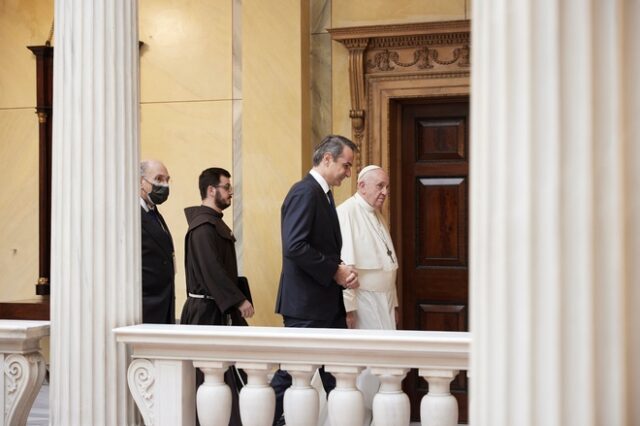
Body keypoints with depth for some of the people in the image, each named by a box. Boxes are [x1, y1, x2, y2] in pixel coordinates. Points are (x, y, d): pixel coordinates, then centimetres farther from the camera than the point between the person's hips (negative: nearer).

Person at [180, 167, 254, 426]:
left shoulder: (214, 222, 15)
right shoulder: (203, 226, -15)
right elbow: (212, 270, -22)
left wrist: (236, 300, 13)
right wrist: (239, 300, -21)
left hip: (217, 309, 9)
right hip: (207, 311, -9)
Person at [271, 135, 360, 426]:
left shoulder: (323, 194, 16)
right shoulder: (304, 192, -14)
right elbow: (295, 246, -25)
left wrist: (342, 272, 3)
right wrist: (334, 271, -17)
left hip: (328, 304, 10)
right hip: (306, 305, -10)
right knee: (290, 374, -1)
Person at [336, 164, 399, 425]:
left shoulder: (377, 216, 17)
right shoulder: (347, 212, -12)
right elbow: (343, 263, -18)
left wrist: (393, 303, 20)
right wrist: (348, 307, -22)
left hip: (383, 303, 9)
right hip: (362, 302, -9)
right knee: (366, 367, -10)